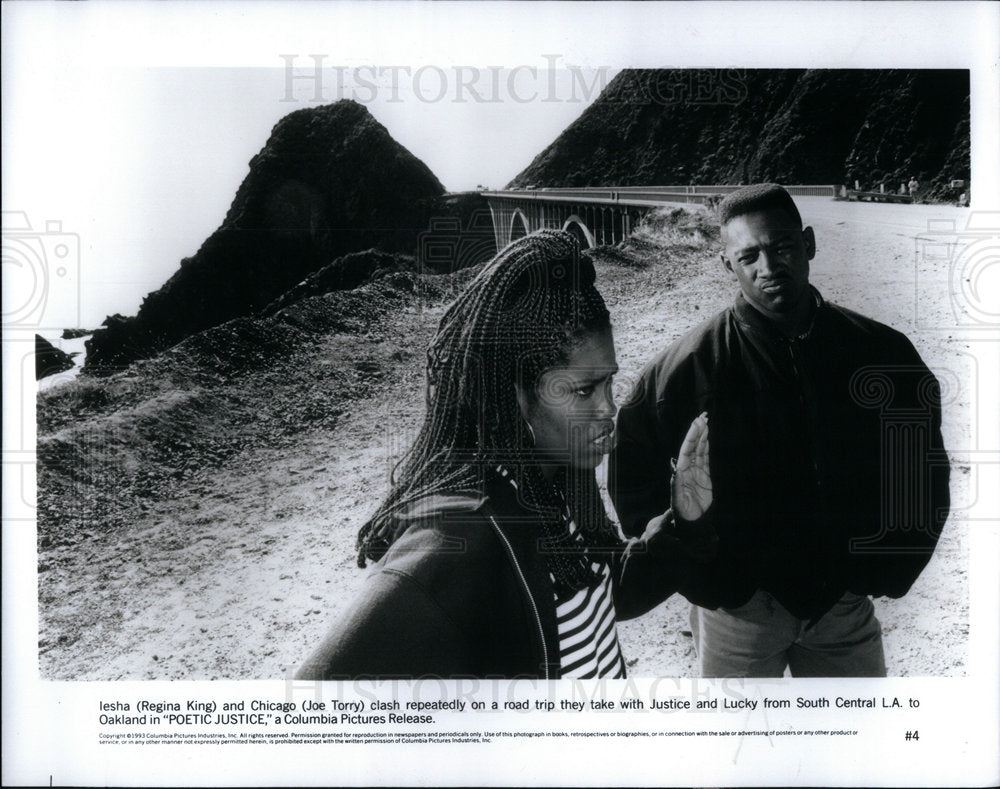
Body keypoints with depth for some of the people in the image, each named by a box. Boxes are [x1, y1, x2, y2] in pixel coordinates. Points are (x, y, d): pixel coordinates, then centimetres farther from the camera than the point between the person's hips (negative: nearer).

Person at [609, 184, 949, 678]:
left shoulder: (879, 350, -4)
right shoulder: (694, 363, -14)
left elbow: (922, 465, 9)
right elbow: (631, 476, -6)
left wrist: (891, 565, 3)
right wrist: (702, 578, -7)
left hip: (846, 598, 3)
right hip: (739, 604, -3)